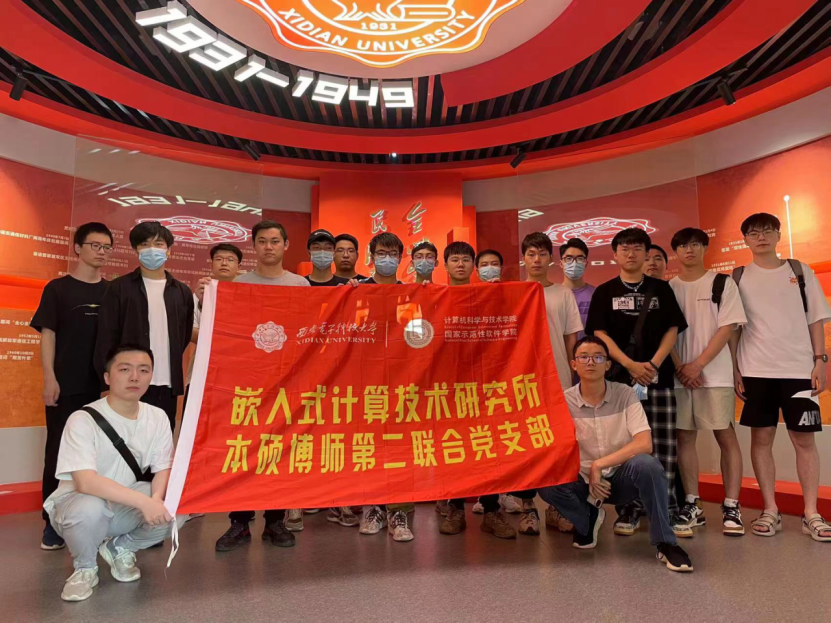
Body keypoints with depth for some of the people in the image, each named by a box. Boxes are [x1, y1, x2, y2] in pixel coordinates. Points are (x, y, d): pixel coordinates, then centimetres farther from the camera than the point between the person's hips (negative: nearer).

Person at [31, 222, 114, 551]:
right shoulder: (57, 288, 2)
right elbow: (47, 334, -1)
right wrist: (49, 378, -10)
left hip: (104, 385, 2)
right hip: (66, 385, -2)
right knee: (58, 451, 4)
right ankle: (53, 521, 14)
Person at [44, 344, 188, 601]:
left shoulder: (157, 417, -6)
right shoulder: (83, 420, -21)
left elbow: (163, 469, -6)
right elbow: (86, 482, -32)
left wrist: (156, 499, -28)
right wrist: (144, 501, -39)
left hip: (126, 505, 4)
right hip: (78, 502, -4)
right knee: (89, 509, -38)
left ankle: (120, 548, 8)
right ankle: (85, 567, -3)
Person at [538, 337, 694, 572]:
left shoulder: (625, 394, -10)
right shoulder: (564, 401, -10)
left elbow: (644, 444, -20)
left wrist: (599, 464, -23)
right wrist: (590, 477, -18)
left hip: (621, 476, -1)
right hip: (584, 480, 1)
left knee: (646, 464, -34)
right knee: (547, 485, -29)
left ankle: (665, 543, -13)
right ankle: (588, 519, 5)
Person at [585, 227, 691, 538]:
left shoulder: (661, 289, 11)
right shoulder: (604, 292, 6)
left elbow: (672, 330, 5)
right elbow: (599, 334, -2)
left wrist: (653, 364, -10)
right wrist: (630, 365, -14)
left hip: (659, 376, 1)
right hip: (619, 377, -1)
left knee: (664, 446, 1)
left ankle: (667, 511, 12)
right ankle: (628, 510, 12)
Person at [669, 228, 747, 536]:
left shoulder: (722, 283, 2)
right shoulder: (667, 288, 8)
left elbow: (728, 327, -5)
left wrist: (698, 364, -13)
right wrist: (680, 368, -8)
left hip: (715, 373, -2)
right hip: (679, 375, 2)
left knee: (726, 436, 0)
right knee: (684, 438, 5)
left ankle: (731, 507, 9)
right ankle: (693, 505, 15)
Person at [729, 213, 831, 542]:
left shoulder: (800, 271, 7)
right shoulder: (738, 277, 6)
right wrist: (735, 369, -1)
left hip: (799, 367, 0)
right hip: (756, 370, 0)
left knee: (804, 438, 2)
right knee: (761, 437, 3)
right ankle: (770, 510, 12)